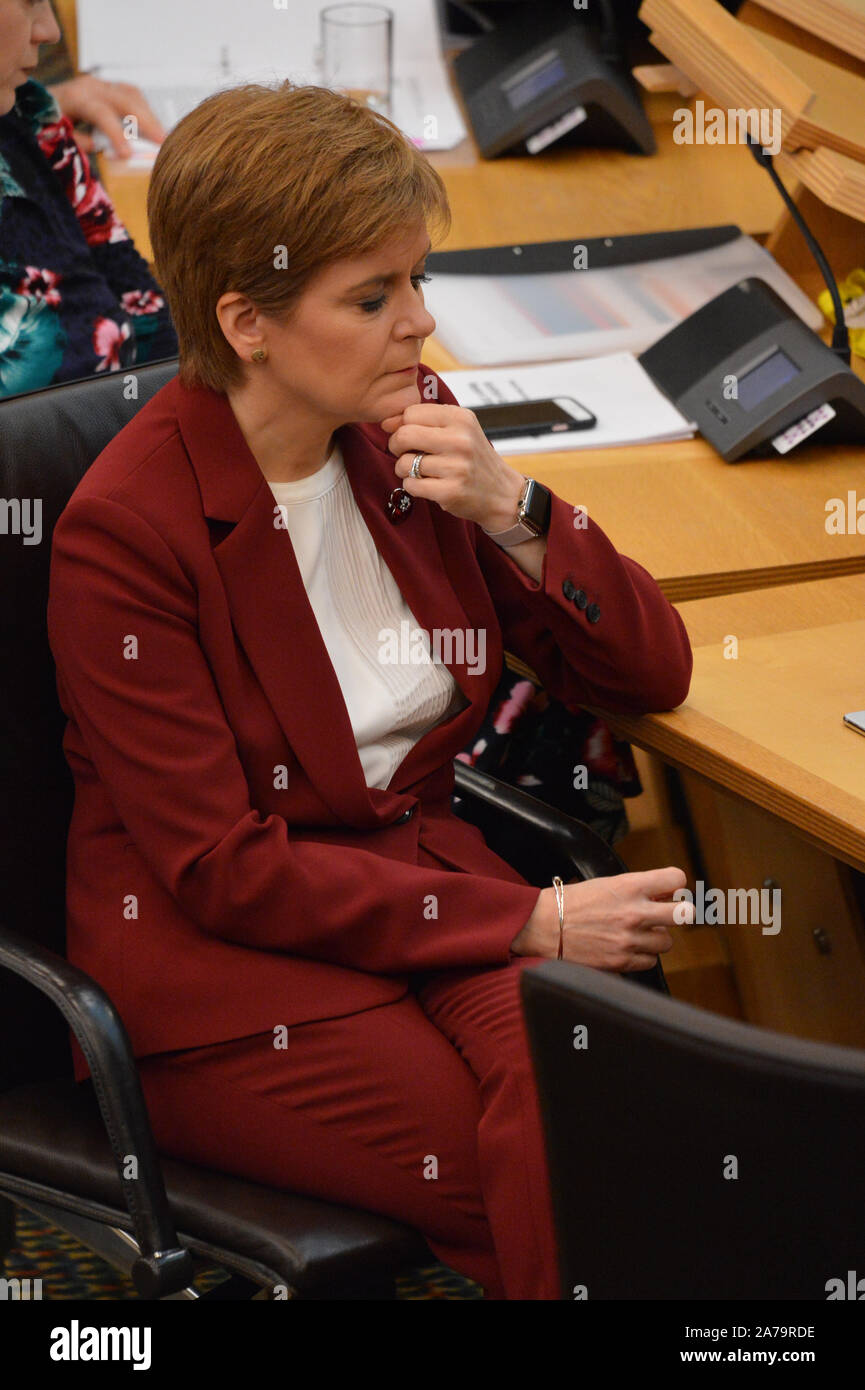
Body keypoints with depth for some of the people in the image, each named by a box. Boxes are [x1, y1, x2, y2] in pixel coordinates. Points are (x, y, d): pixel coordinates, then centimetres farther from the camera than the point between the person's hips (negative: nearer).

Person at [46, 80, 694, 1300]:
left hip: (422, 871, 5)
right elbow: (224, 873, -16)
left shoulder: (410, 434, 2)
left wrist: (512, 512, -12)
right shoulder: (125, 527, -15)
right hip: (218, 963, -5)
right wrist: (534, 923, -18)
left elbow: (651, 672, 6)